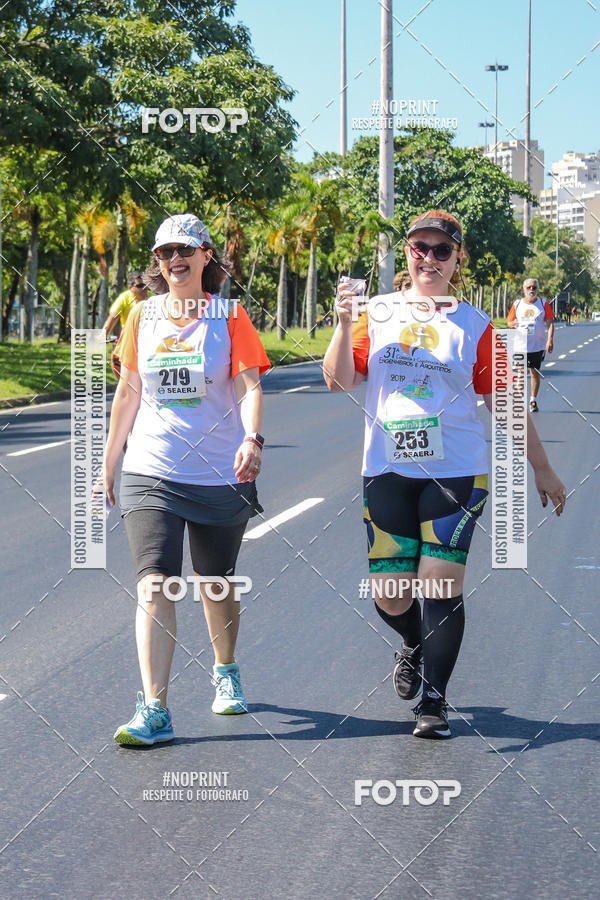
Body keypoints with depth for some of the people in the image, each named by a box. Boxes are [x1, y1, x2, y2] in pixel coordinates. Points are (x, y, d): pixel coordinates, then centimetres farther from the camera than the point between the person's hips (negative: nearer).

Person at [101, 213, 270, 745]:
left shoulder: (230, 317, -1)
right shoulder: (143, 316, 6)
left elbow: (249, 386, -10)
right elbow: (129, 391, 13)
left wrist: (253, 438, -29)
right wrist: (109, 461, 16)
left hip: (221, 476, -1)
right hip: (150, 472, 1)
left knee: (217, 585, 14)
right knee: (155, 586, -13)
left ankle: (226, 672, 41)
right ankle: (154, 711, -17)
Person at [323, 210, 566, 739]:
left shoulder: (474, 324, 5)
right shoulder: (378, 313, 7)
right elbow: (339, 380, 0)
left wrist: (542, 469, 10)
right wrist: (345, 324, -15)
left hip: (457, 472, -1)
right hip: (388, 471, 2)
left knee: (440, 584, -10)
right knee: (390, 596, 3)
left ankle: (434, 700, 5)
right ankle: (415, 644, 38)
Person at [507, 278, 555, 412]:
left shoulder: (544, 304, 3)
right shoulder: (517, 304, 7)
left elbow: (550, 323, -1)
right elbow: (509, 321, 12)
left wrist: (550, 340, -13)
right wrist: (512, 324, -12)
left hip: (538, 346, 0)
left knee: (535, 372, 5)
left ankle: (533, 400, 16)